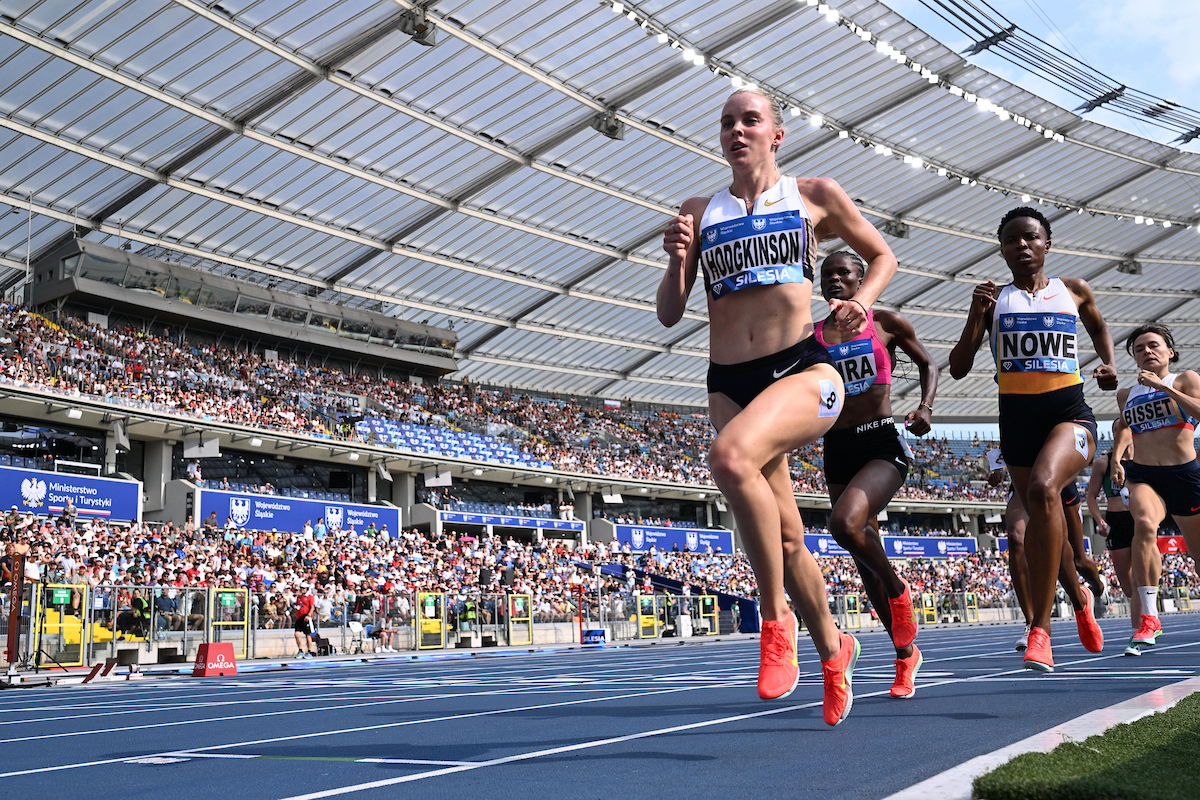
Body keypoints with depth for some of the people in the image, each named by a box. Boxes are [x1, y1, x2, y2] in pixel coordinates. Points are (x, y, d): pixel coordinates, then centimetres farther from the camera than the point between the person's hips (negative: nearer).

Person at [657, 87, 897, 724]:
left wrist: (862, 302, 1)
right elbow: (669, 314, 12)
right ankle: (833, 650, 30)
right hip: (728, 383, 4)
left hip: (804, 370, -4)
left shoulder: (814, 195, 9)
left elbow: (882, 255, 20)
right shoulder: (698, 213, 15)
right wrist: (678, 260, -7)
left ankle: (775, 618, -19)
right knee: (784, 536, 6)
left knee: (730, 457, -34)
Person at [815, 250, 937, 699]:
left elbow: (928, 364, 15)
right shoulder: (810, 335, 8)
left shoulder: (887, 323, 3)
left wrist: (925, 407, -1)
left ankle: (897, 591, -1)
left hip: (883, 444, -4)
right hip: (838, 449, 4)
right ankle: (906, 655, 25)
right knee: (866, 561, 8)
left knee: (845, 524, -30)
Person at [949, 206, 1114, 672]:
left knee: (1043, 489, -32)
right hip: (1016, 417, 3)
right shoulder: (993, 300, 9)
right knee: (1044, 521, 11)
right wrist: (976, 315, -10)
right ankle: (1079, 598, 44)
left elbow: (1098, 326, 31)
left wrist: (1109, 363, 11)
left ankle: (1040, 629, -31)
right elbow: (958, 369, 4)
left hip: (1069, 411, -3)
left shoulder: (1073, 291, 9)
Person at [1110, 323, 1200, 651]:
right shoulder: (1126, 395, 13)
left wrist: (1163, 386, -19)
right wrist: (1117, 457, 14)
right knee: (1144, 524, -30)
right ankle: (1149, 617, -32)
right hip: (1143, 475, 1)